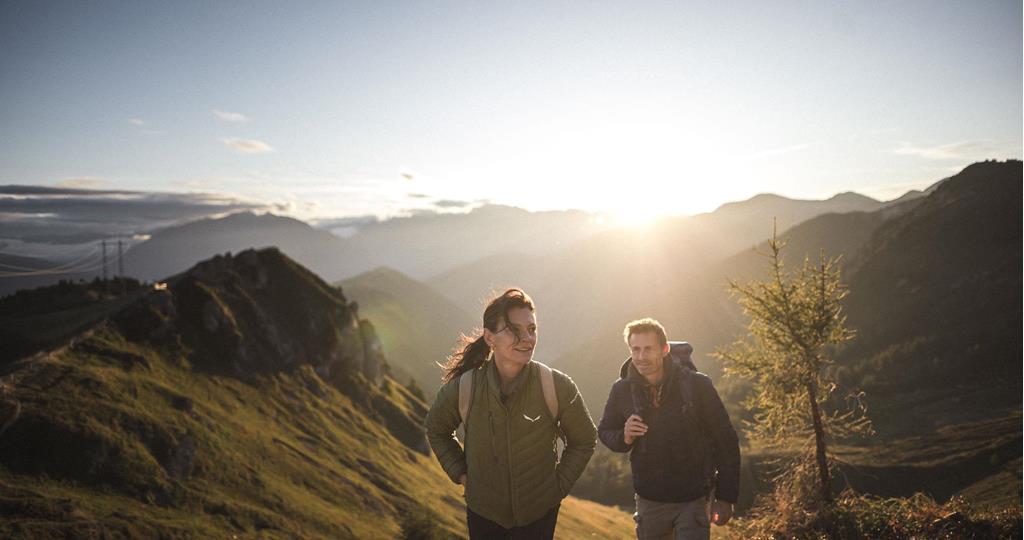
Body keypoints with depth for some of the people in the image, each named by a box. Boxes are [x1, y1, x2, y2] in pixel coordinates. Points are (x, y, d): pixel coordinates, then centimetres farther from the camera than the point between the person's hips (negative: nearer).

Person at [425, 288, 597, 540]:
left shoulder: (558, 387, -18)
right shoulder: (462, 388, -15)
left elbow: (584, 440, -1)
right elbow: (436, 429, 6)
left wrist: (560, 484, -4)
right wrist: (459, 472, 0)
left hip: (539, 512, -1)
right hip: (483, 512, 1)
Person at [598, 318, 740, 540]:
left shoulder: (696, 385, -14)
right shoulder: (622, 390, -7)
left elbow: (725, 441, -7)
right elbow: (605, 431, 8)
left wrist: (726, 498, -7)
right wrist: (624, 437, -15)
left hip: (695, 501, -3)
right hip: (649, 502, 3)